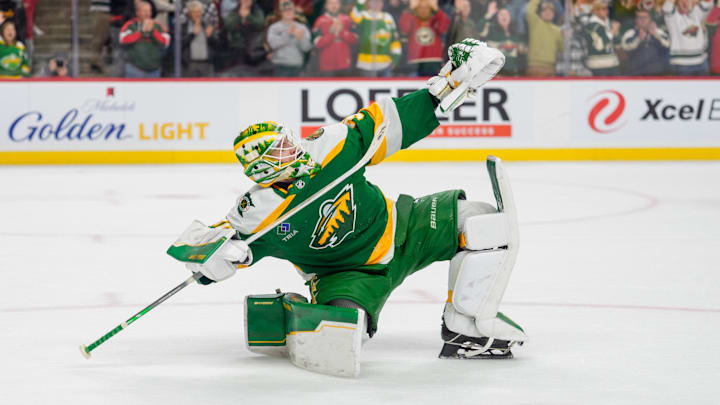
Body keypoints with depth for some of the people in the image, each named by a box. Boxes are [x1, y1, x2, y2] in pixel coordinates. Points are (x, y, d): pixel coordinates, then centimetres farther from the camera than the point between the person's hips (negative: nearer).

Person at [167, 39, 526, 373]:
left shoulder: (333, 147, -16)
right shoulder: (257, 217, -22)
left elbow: (392, 120, -6)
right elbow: (191, 243, -21)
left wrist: (450, 83, -11)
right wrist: (217, 253, -45)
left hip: (399, 227, 4)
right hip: (348, 273, -4)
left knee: (484, 223, -12)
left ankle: (465, 330, -3)